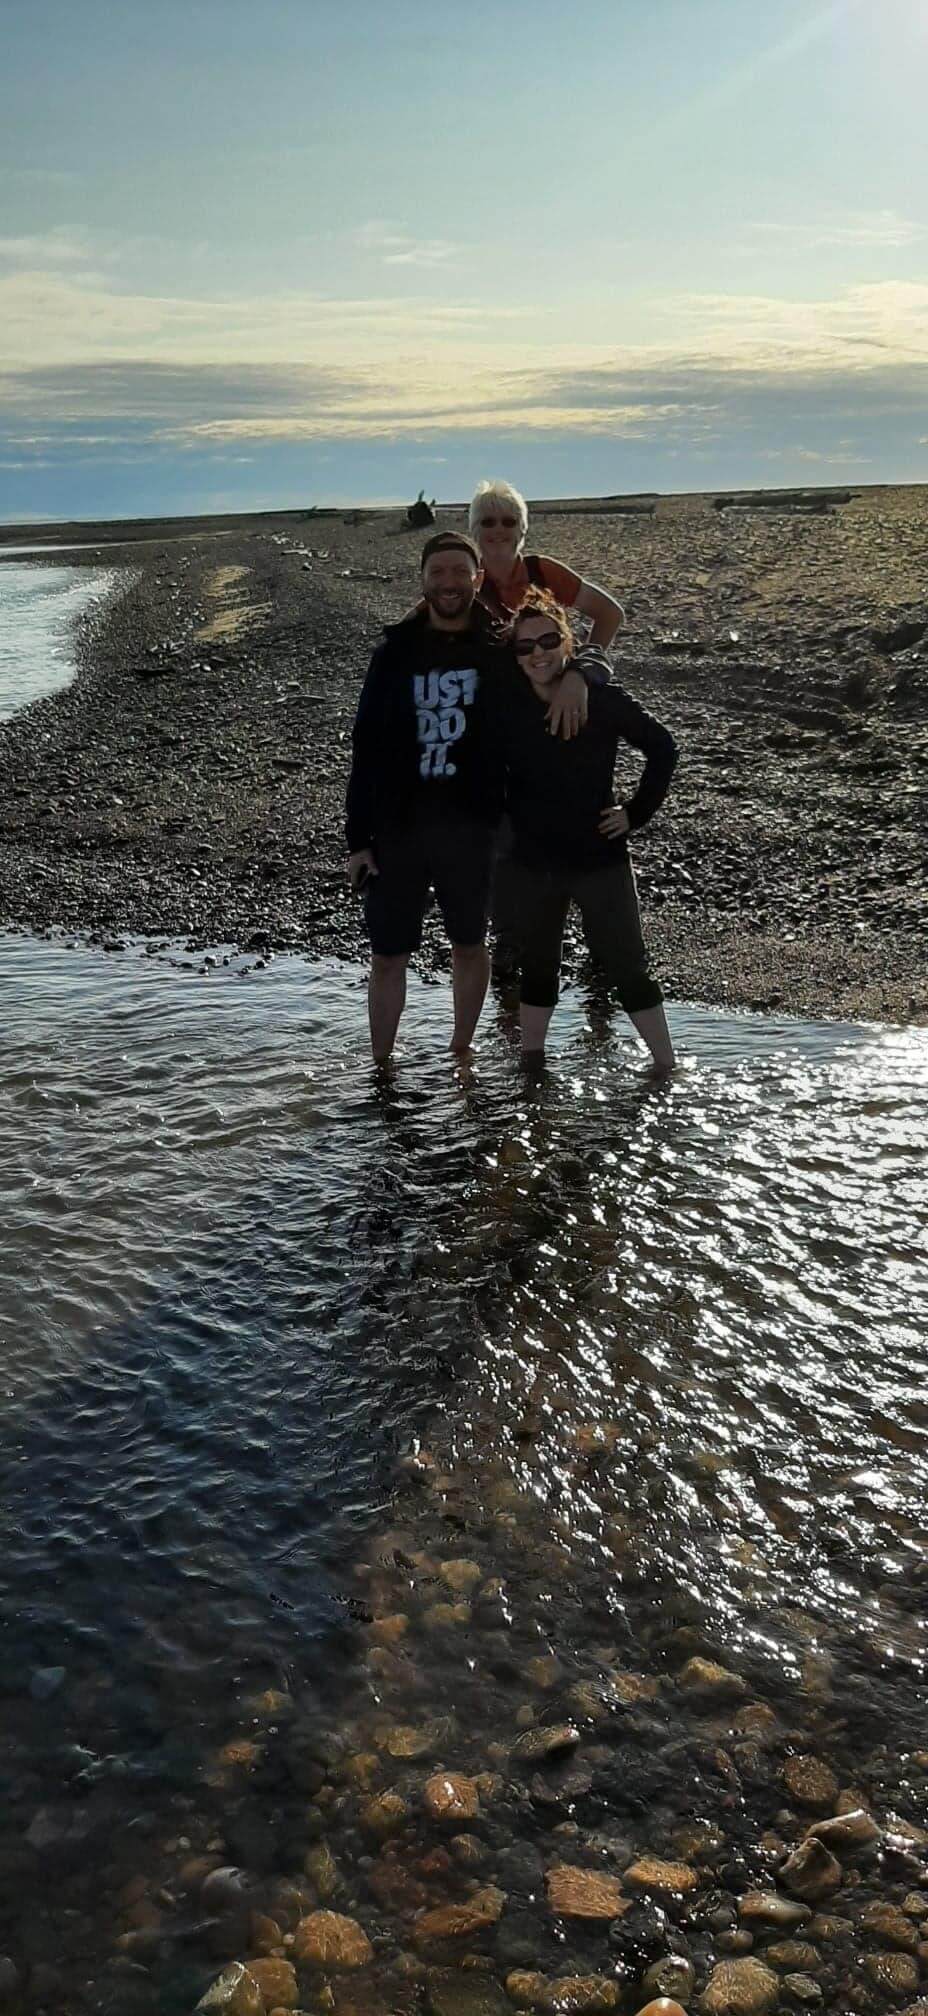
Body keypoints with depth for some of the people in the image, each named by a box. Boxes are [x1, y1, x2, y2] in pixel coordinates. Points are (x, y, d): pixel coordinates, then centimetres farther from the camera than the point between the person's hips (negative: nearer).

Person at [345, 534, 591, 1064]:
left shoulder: (500, 651, 0)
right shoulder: (396, 653, 2)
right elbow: (365, 748, 2)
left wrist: (575, 676, -22)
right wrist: (358, 838, -1)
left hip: (471, 828, 0)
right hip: (397, 829, 0)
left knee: (470, 947, 14)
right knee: (388, 957, 7)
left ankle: (461, 1056, 32)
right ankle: (381, 1070, 20)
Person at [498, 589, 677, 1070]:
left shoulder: (603, 700, -11)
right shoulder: (506, 707, -4)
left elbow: (662, 748, 1)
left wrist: (638, 811, -3)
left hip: (600, 856, -2)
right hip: (530, 862, 2)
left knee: (628, 966, 3)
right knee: (537, 966, 16)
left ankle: (667, 1066, 14)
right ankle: (530, 1061, 31)